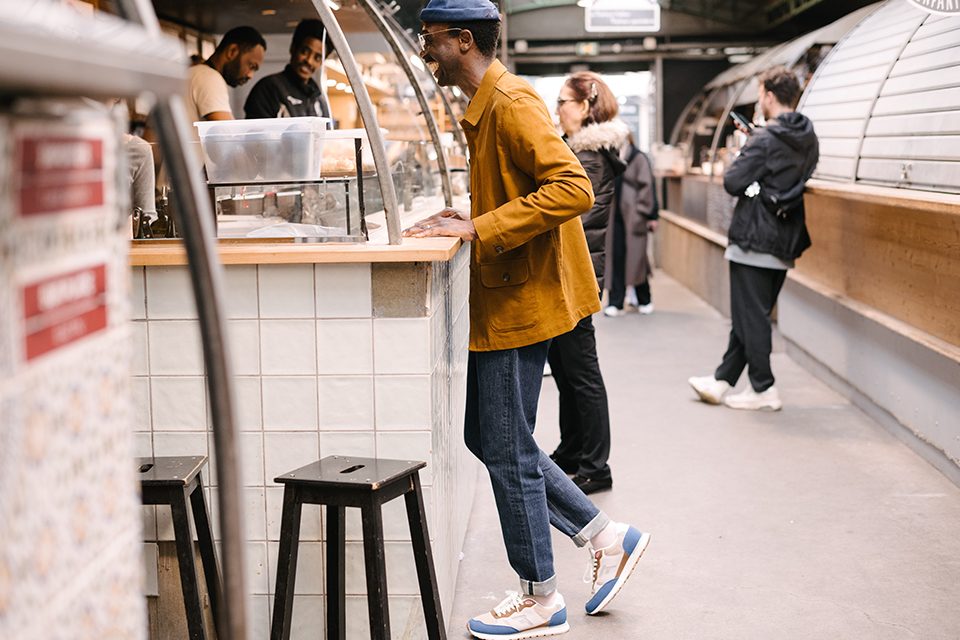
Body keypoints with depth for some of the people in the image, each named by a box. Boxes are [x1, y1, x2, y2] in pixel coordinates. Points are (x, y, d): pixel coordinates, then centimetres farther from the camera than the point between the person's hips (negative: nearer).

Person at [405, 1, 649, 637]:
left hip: (520, 300, -11)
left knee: (508, 452, 0)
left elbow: (573, 188, -27)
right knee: (487, 438, 16)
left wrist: (479, 227, -27)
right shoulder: (485, 105, 15)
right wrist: (471, 218, 10)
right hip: (502, 300, 11)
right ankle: (608, 536, 24)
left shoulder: (511, 103, -16)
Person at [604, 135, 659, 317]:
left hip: (633, 217, -4)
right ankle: (615, 302, 5)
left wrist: (649, 215, -10)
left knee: (635, 257, 1)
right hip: (615, 217, 4)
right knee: (615, 258, 1)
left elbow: (646, 187, -6)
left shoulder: (638, 158, -2)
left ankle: (644, 300, 17)